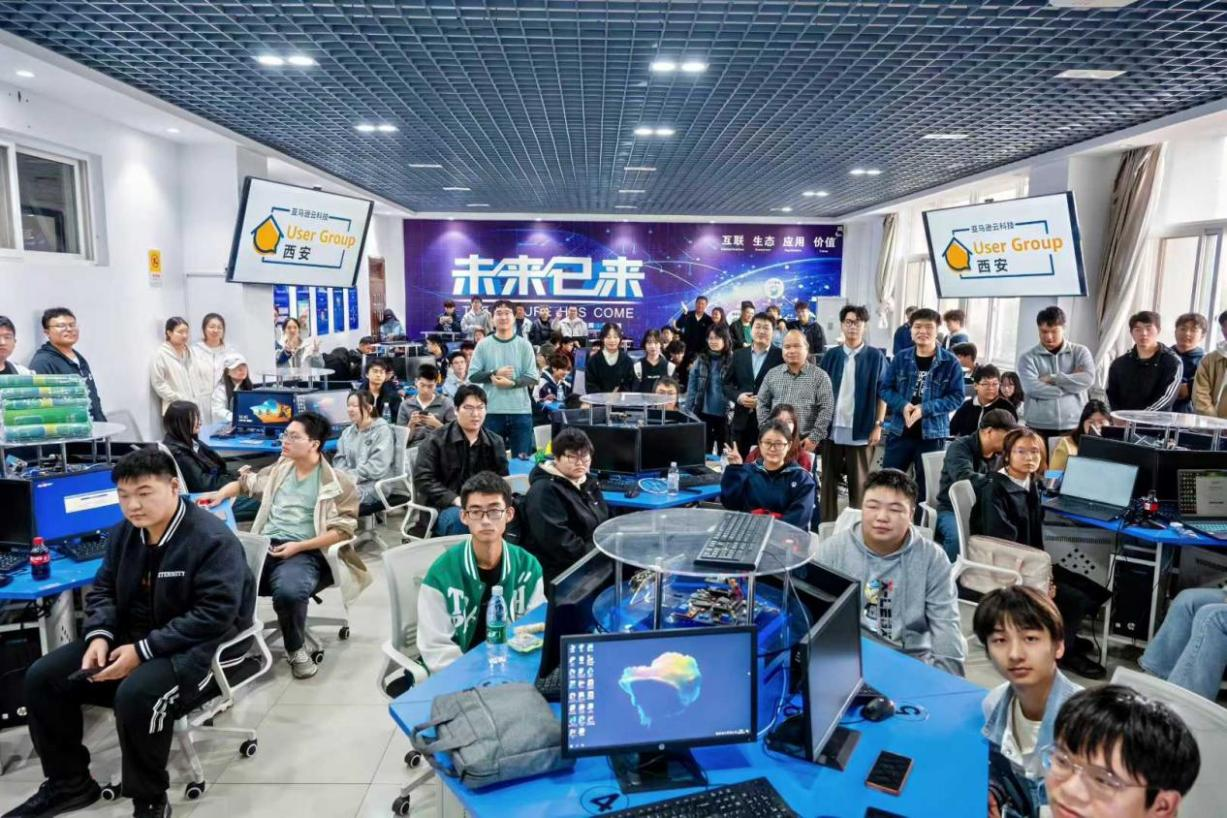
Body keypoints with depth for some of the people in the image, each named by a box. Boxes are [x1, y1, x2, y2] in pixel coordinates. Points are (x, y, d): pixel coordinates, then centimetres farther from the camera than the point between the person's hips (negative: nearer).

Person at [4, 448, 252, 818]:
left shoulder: (213, 539, -22)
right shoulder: (124, 533, 4)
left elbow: (214, 615, -27)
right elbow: (103, 589, 12)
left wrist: (143, 651, -27)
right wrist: (99, 635, -9)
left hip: (199, 648, -8)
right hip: (131, 638, 9)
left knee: (136, 695, -34)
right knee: (42, 677, 1)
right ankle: (69, 784, 19)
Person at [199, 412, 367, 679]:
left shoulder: (338, 483, -3)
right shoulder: (279, 470, 16)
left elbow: (343, 529, -7)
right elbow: (247, 482, 33)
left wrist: (298, 547, -14)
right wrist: (221, 494, 12)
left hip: (306, 553, -5)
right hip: (264, 545, 5)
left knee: (288, 591, -36)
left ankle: (295, 649, -5)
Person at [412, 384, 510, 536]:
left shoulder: (495, 442, 14)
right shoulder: (435, 441, 1)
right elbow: (423, 479, -7)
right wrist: (455, 499, -18)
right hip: (444, 506, -3)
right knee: (461, 519, -37)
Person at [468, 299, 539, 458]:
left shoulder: (524, 345, 2)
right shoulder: (483, 345, 4)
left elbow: (533, 377, -2)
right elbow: (472, 375, 2)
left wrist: (512, 383, -18)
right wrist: (494, 374, -13)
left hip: (520, 410, 0)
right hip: (492, 410, 0)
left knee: (522, 457, 7)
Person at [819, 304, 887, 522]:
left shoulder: (875, 356, 0)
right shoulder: (830, 355, 5)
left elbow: (882, 394, 0)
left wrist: (878, 425, -5)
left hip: (860, 430, -2)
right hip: (831, 428, 2)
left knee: (858, 482, 7)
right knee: (828, 480, 8)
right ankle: (827, 524, 18)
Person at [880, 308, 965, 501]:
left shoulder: (950, 362, -5)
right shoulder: (901, 358, 2)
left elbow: (957, 397, -7)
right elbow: (885, 388, 3)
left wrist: (925, 409, -19)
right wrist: (903, 405, -16)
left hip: (932, 433, -2)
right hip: (899, 431, 2)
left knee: (927, 485, 9)